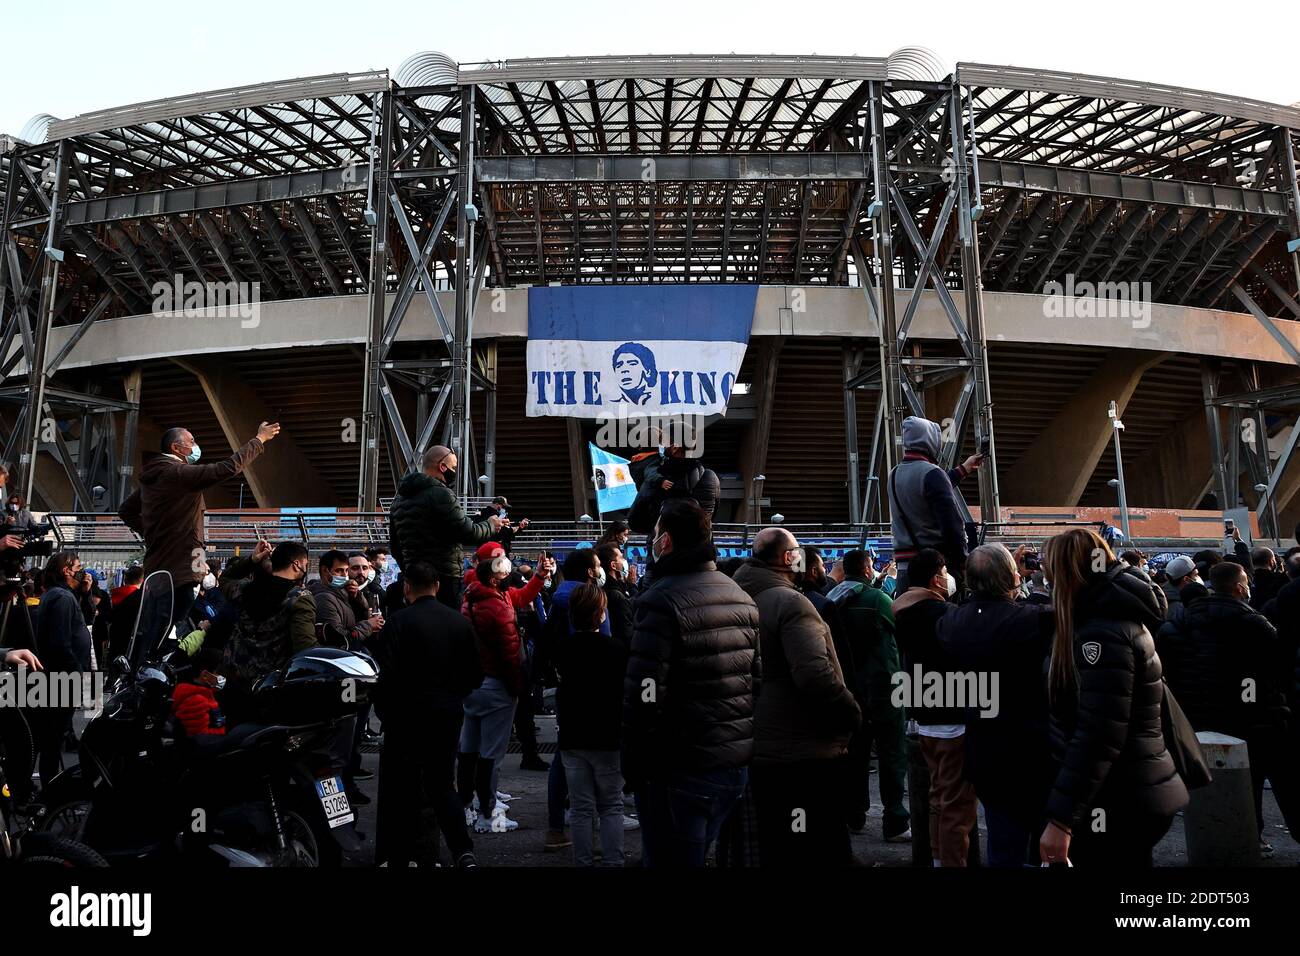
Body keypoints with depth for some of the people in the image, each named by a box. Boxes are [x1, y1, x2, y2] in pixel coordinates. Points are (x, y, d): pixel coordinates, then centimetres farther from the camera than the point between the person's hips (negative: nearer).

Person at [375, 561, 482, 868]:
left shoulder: (400, 621, -13)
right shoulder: (460, 621, 1)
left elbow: (389, 674, -17)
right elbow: (476, 674, 5)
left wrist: (382, 710, -1)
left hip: (407, 716, -4)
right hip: (449, 716, 4)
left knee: (401, 789, 12)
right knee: (442, 784, 15)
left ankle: (399, 856, 21)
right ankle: (463, 852, 3)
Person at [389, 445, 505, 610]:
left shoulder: (399, 499, 15)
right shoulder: (440, 494, -14)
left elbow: (395, 546, 20)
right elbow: (468, 533, -14)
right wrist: (491, 525, 4)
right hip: (444, 578, -9)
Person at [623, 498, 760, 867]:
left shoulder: (661, 601, -18)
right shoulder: (742, 597, 7)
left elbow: (644, 696, -21)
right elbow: (757, 679, 11)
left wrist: (634, 766, -9)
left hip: (680, 769, -8)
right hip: (735, 765, 8)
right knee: (694, 856, 23)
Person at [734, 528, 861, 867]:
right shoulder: (789, 602, -17)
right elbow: (815, 674, -27)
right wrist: (851, 713, -12)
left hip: (761, 750, 9)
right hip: (805, 753, -9)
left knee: (774, 849, 19)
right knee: (823, 850, 3)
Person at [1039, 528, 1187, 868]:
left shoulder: (1102, 633, -22)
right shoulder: (1120, 617, 8)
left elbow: (1097, 738, -26)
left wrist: (1061, 818, -24)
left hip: (1118, 807, -9)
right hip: (1132, 796, 9)